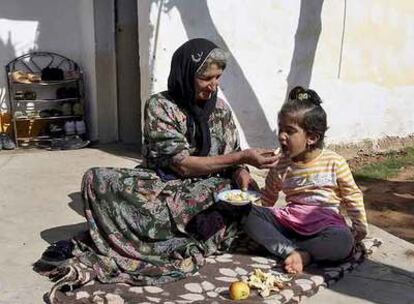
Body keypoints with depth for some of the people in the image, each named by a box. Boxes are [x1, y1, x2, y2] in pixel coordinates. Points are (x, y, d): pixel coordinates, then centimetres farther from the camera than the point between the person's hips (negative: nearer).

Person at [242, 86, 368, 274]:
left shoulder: (334, 163, -6)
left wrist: (360, 226, 5)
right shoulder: (280, 166, 2)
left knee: (344, 241, -36)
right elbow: (267, 199, 12)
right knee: (250, 215, -22)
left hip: (325, 222, -3)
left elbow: (352, 195, 5)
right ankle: (293, 251, -31)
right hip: (289, 218, 3)